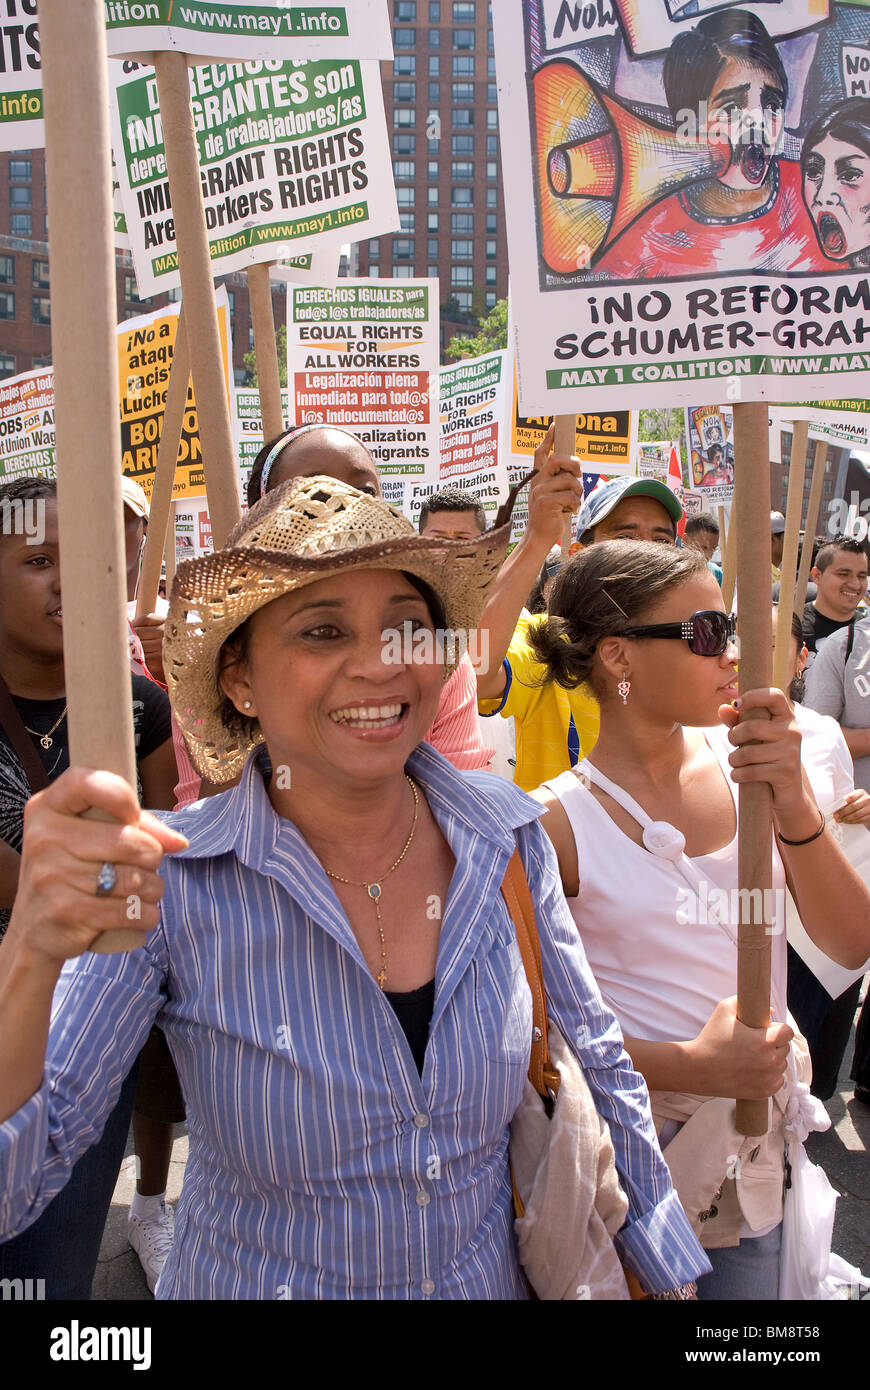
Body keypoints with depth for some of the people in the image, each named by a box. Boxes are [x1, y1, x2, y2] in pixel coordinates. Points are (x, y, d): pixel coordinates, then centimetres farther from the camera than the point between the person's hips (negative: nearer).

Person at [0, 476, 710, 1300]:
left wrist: (674, 1272, 0)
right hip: (248, 1282, -2)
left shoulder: (508, 841, -15)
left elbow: (596, 1072, -2)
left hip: (492, 1279, 3)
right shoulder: (168, 883, -24)